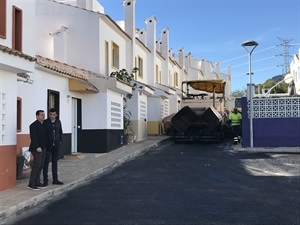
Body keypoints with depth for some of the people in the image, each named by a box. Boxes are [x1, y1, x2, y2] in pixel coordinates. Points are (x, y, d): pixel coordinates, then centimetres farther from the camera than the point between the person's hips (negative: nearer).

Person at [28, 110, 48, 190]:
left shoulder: (44, 124, 15)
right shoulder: (34, 125, -10)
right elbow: (33, 137, -16)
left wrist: (45, 147, 13)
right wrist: (37, 147, -21)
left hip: (43, 148, 8)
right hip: (37, 149, -8)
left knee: (41, 166, 10)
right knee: (36, 166, -7)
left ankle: (37, 183, 17)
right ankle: (31, 184, -1)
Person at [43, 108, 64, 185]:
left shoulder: (58, 122, 7)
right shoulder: (45, 122, -7)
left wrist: (60, 141, 8)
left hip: (56, 145, 4)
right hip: (48, 145, -4)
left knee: (55, 162, 9)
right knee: (46, 162, 1)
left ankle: (55, 179, 16)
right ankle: (45, 180, 9)